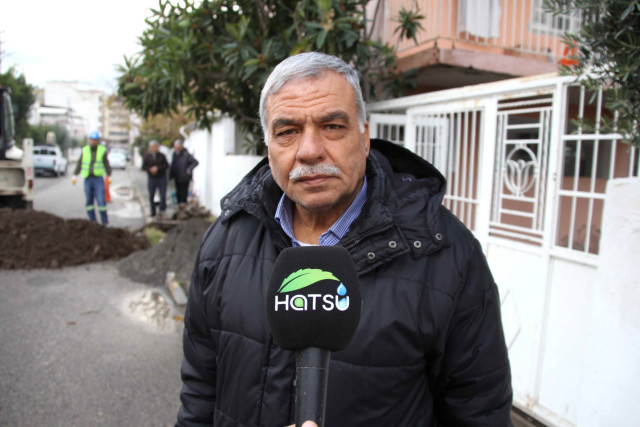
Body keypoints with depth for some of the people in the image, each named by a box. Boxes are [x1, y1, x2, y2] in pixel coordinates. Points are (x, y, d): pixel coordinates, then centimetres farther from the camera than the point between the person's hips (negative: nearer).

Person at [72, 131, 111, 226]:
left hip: (99, 178, -2)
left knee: (101, 200, -10)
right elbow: (79, 164, 7)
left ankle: (104, 221, -1)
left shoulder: (102, 150, 1)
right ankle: (92, 221, 11)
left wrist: (109, 176, 7)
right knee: (88, 201, 3)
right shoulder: (85, 150, 5)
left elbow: (106, 164, 6)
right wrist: (75, 176, -1)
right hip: (87, 179, 3)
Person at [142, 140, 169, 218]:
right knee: (151, 197, 4)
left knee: (163, 196, -5)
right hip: (151, 179, 1)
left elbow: (167, 165, -6)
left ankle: (162, 210, 18)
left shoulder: (161, 156, 0)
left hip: (161, 178, -1)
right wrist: (150, 169, -18)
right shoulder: (146, 156, 2)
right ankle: (153, 212, 19)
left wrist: (157, 168, -17)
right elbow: (143, 167, 1)